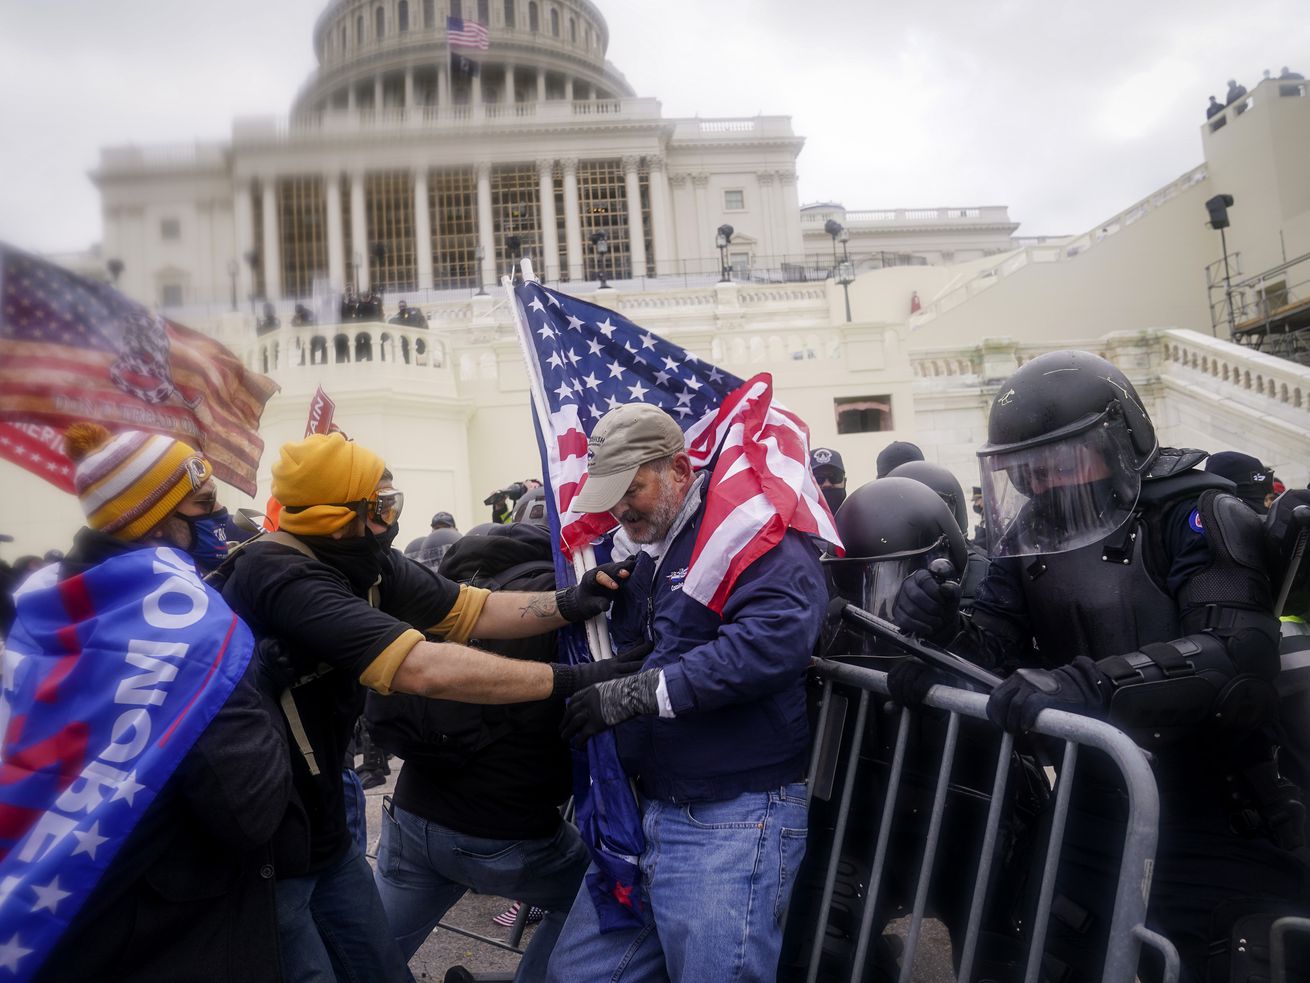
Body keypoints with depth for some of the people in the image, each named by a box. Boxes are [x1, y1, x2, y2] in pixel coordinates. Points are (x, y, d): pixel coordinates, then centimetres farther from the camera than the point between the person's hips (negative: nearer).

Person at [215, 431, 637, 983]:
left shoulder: (367, 565, -2)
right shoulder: (281, 576, -30)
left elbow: (476, 612, 0)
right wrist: (568, 680, -32)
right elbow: (427, 670, -38)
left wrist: (571, 604, -16)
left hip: (322, 831, 8)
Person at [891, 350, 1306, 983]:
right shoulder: (1032, 537, 1)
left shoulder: (1197, 516, -16)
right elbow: (1000, 649, -2)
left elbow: (1238, 653, -31)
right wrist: (945, 634, -24)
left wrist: (1086, 683, -42)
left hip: (1215, 804, -5)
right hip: (1100, 796, 5)